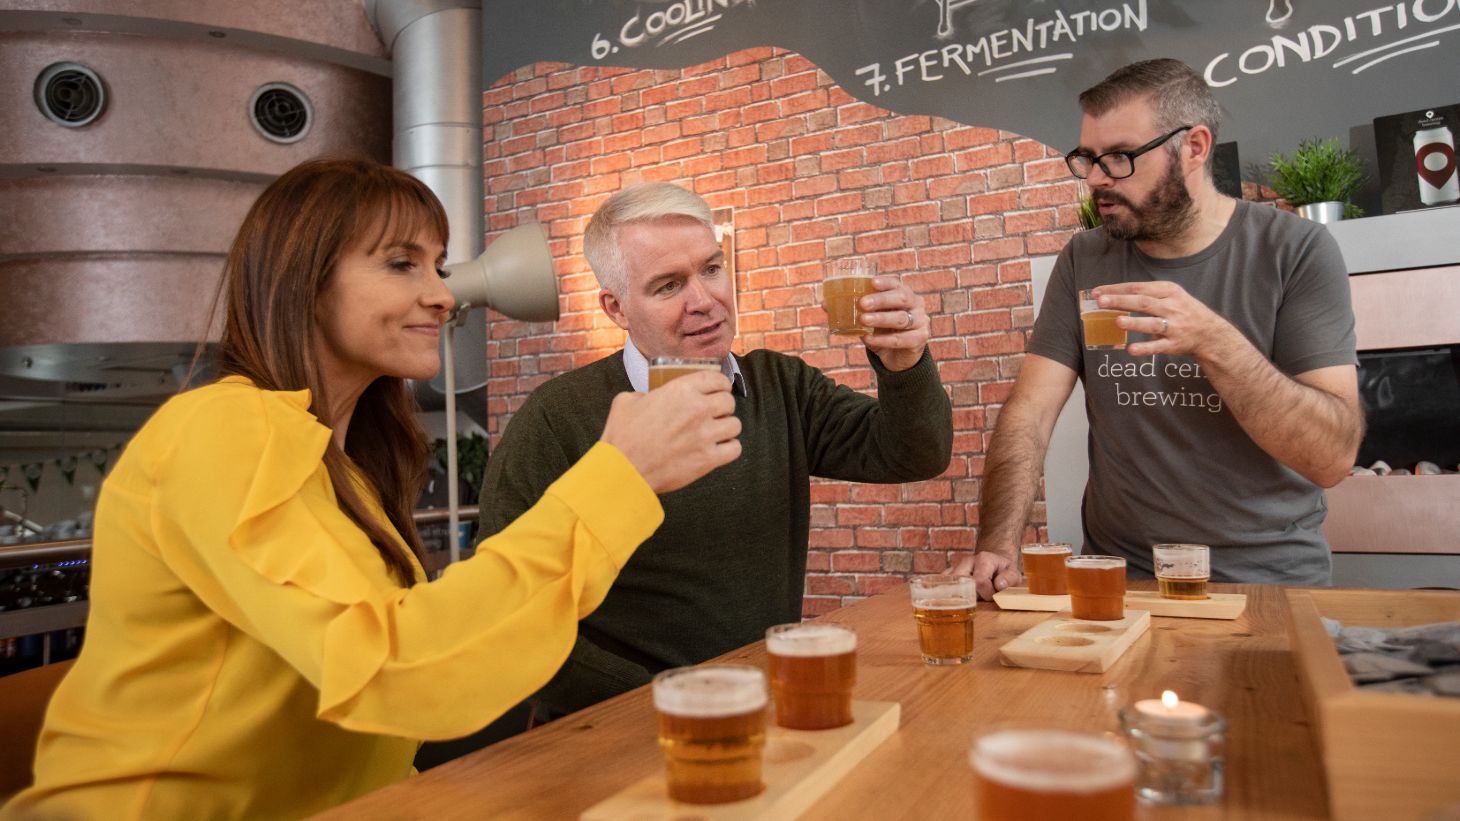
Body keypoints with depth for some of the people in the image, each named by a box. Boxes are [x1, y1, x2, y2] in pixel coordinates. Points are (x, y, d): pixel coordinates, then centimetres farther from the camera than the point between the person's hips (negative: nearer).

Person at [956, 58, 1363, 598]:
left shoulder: (1296, 251, -6)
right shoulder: (1083, 262, 3)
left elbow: (1332, 456, -13)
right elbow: (1029, 412, -6)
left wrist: (1215, 342, -27)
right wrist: (997, 545, -21)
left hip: (1270, 576, -2)